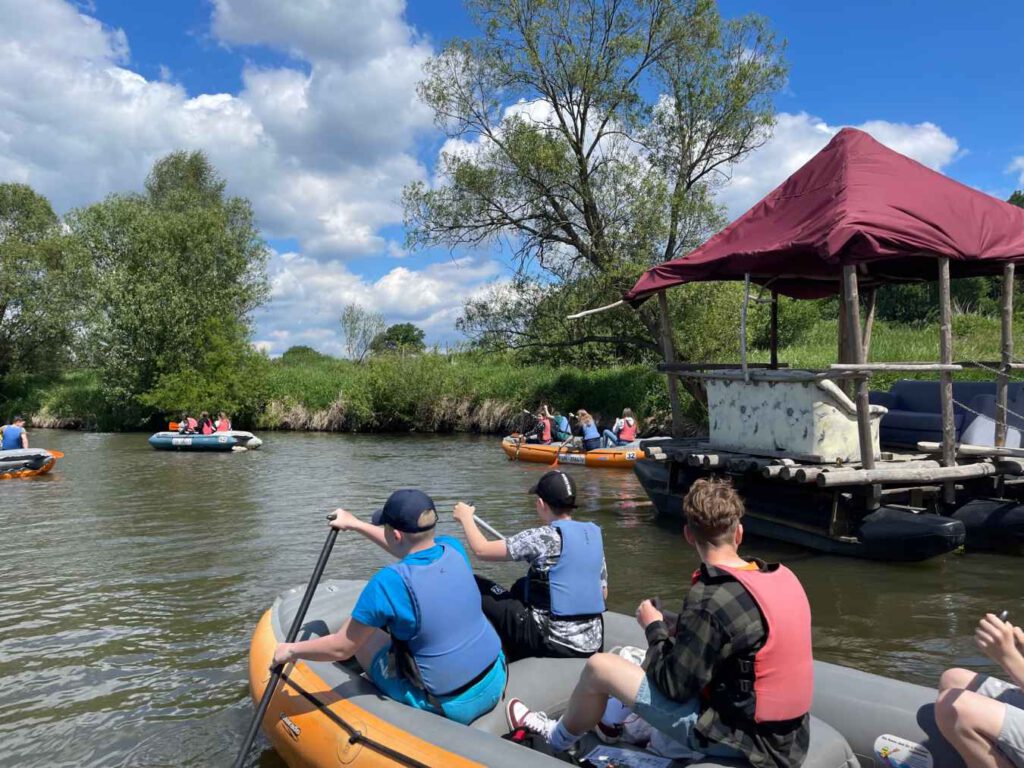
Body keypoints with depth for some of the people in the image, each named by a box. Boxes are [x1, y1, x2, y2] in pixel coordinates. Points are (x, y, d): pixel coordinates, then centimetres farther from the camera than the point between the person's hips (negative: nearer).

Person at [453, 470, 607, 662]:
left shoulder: (542, 537, -14)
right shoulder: (594, 535, 3)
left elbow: (481, 550, -10)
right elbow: (603, 593, 11)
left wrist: (466, 517, 8)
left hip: (555, 641, -7)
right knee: (522, 586, 29)